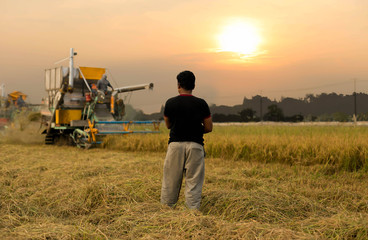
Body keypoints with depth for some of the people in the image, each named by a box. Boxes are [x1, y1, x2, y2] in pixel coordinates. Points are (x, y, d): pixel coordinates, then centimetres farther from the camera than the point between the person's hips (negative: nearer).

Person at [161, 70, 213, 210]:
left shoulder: (170, 103, -2)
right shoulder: (201, 104, -3)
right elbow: (208, 128, 1)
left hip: (175, 144, 1)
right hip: (195, 145, 0)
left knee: (170, 180, 9)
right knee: (194, 182, 4)